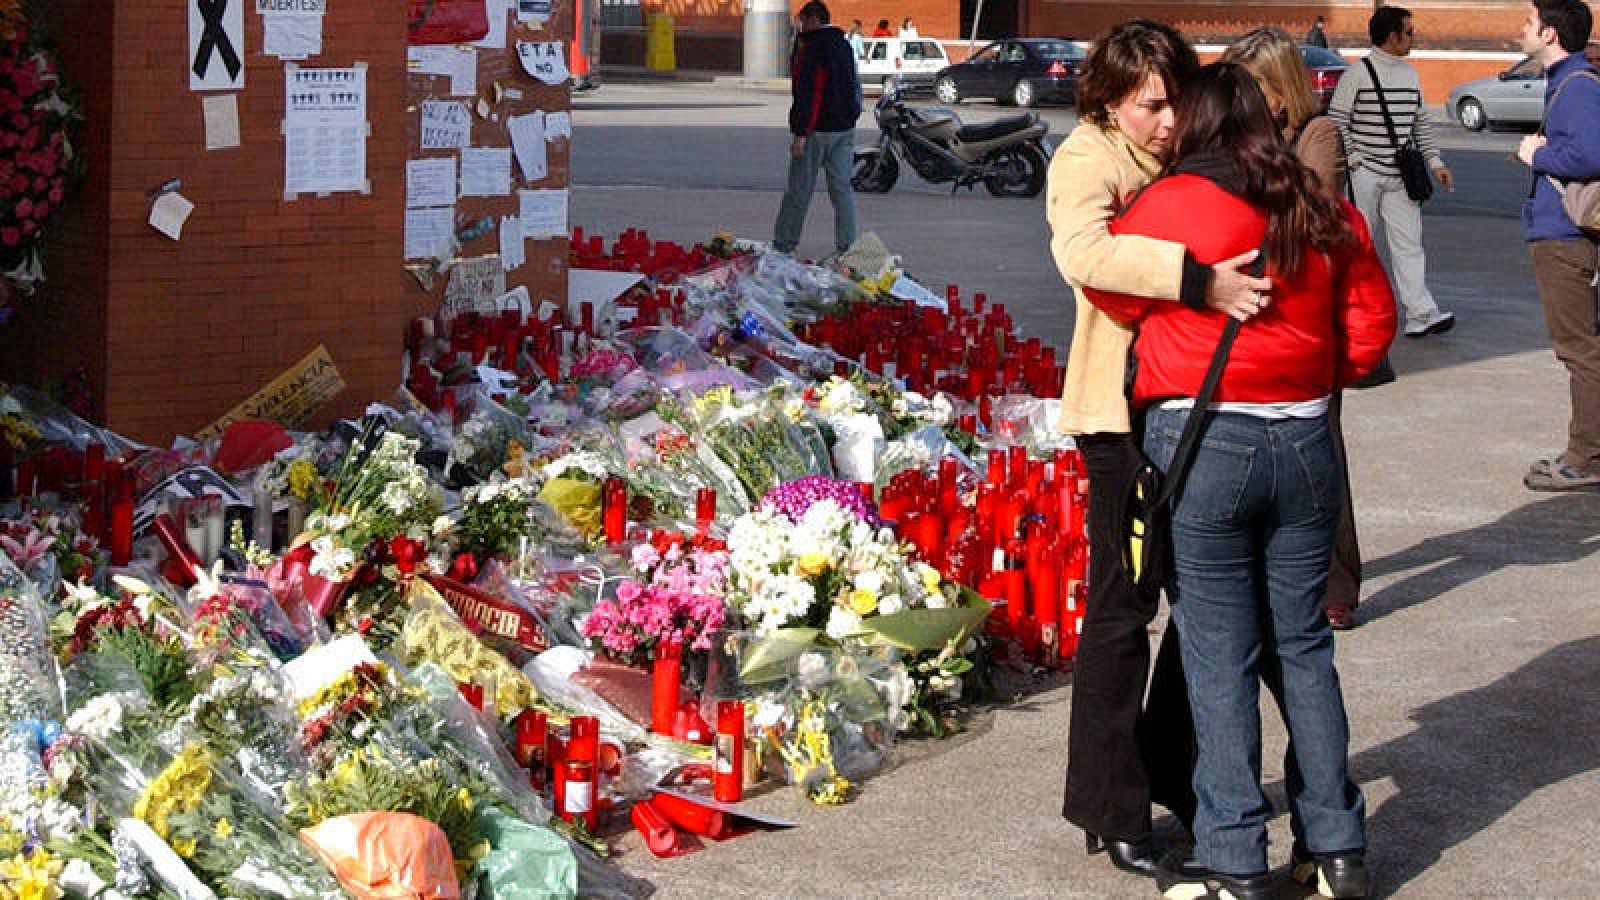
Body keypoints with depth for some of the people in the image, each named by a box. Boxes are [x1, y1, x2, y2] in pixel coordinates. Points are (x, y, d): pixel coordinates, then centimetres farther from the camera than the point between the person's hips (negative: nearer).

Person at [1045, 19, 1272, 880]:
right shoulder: (1088, 161, -12)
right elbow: (1082, 250, -34)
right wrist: (1199, 280, -41)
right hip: (1123, 410, -7)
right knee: (1123, 607, -1)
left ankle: (1175, 775, 29)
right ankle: (1109, 810, 9)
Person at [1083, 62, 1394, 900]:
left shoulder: (1171, 206, -10)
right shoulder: (1323, 212, 5)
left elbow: (1113, 292, 2)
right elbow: (1372, 315, 10)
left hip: (1203, 445, -5)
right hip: (1305, 444, 5)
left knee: (1220, 657, 2)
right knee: (1303, 646, 14)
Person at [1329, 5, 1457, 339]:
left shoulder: (1410, 73, 12)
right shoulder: (1357, 74, -7)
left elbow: (1420, 123, 18)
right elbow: (1337, 121, -6)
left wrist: (1435, 161, 11)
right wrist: (1353, 159, -12)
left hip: (1400, 174, 5)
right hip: (1364, 174, -5)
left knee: (1408, 242, -2)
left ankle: (1420, 314, -7)